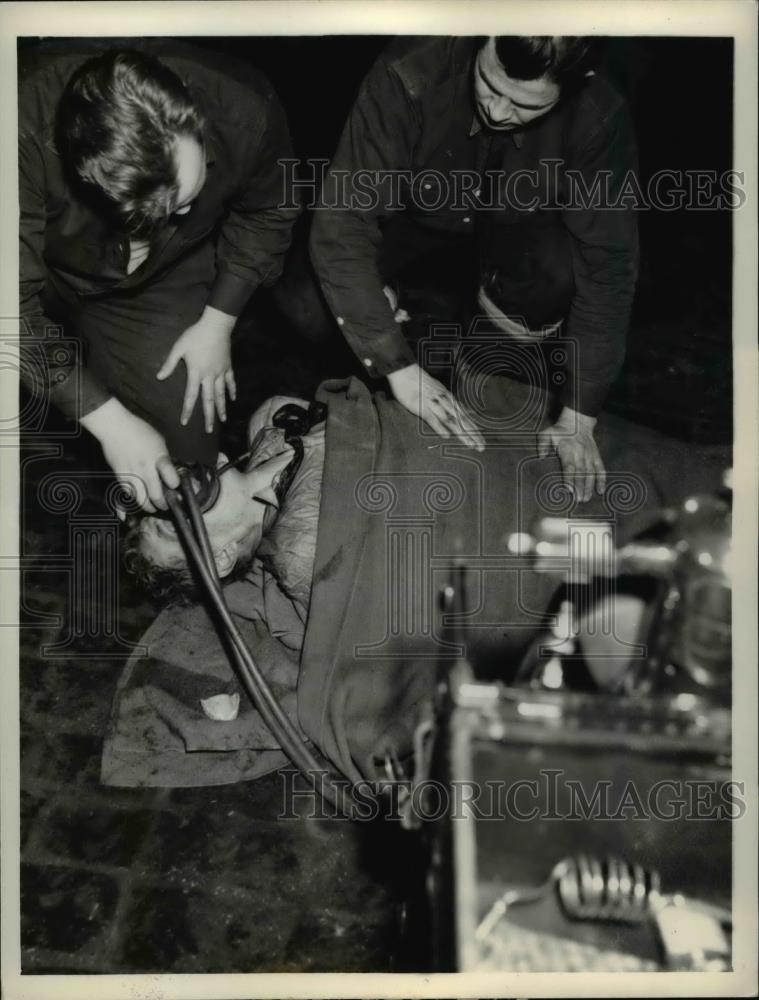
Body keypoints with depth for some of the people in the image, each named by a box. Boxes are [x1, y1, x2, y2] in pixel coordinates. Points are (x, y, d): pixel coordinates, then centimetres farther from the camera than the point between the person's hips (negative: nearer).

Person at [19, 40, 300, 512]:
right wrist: (109, 421, -32)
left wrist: (218, 323, -12)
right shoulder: (26, 134, -39)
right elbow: (19, 309, -31)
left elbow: (267, 211, -7)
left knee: (185, 458, -5)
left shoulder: (246, 112, -31)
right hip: (45, 275, -1)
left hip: (162, 287, 2)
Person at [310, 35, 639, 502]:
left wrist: (579, 416, -28)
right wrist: (401, 367, -37)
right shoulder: (409, 77, -33)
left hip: (512, 244, 0)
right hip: (419, 234, 0)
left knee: (565, 264, -33)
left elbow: (607, 265, -25)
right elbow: (342, 224, -33)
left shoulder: (599, 120, -28)